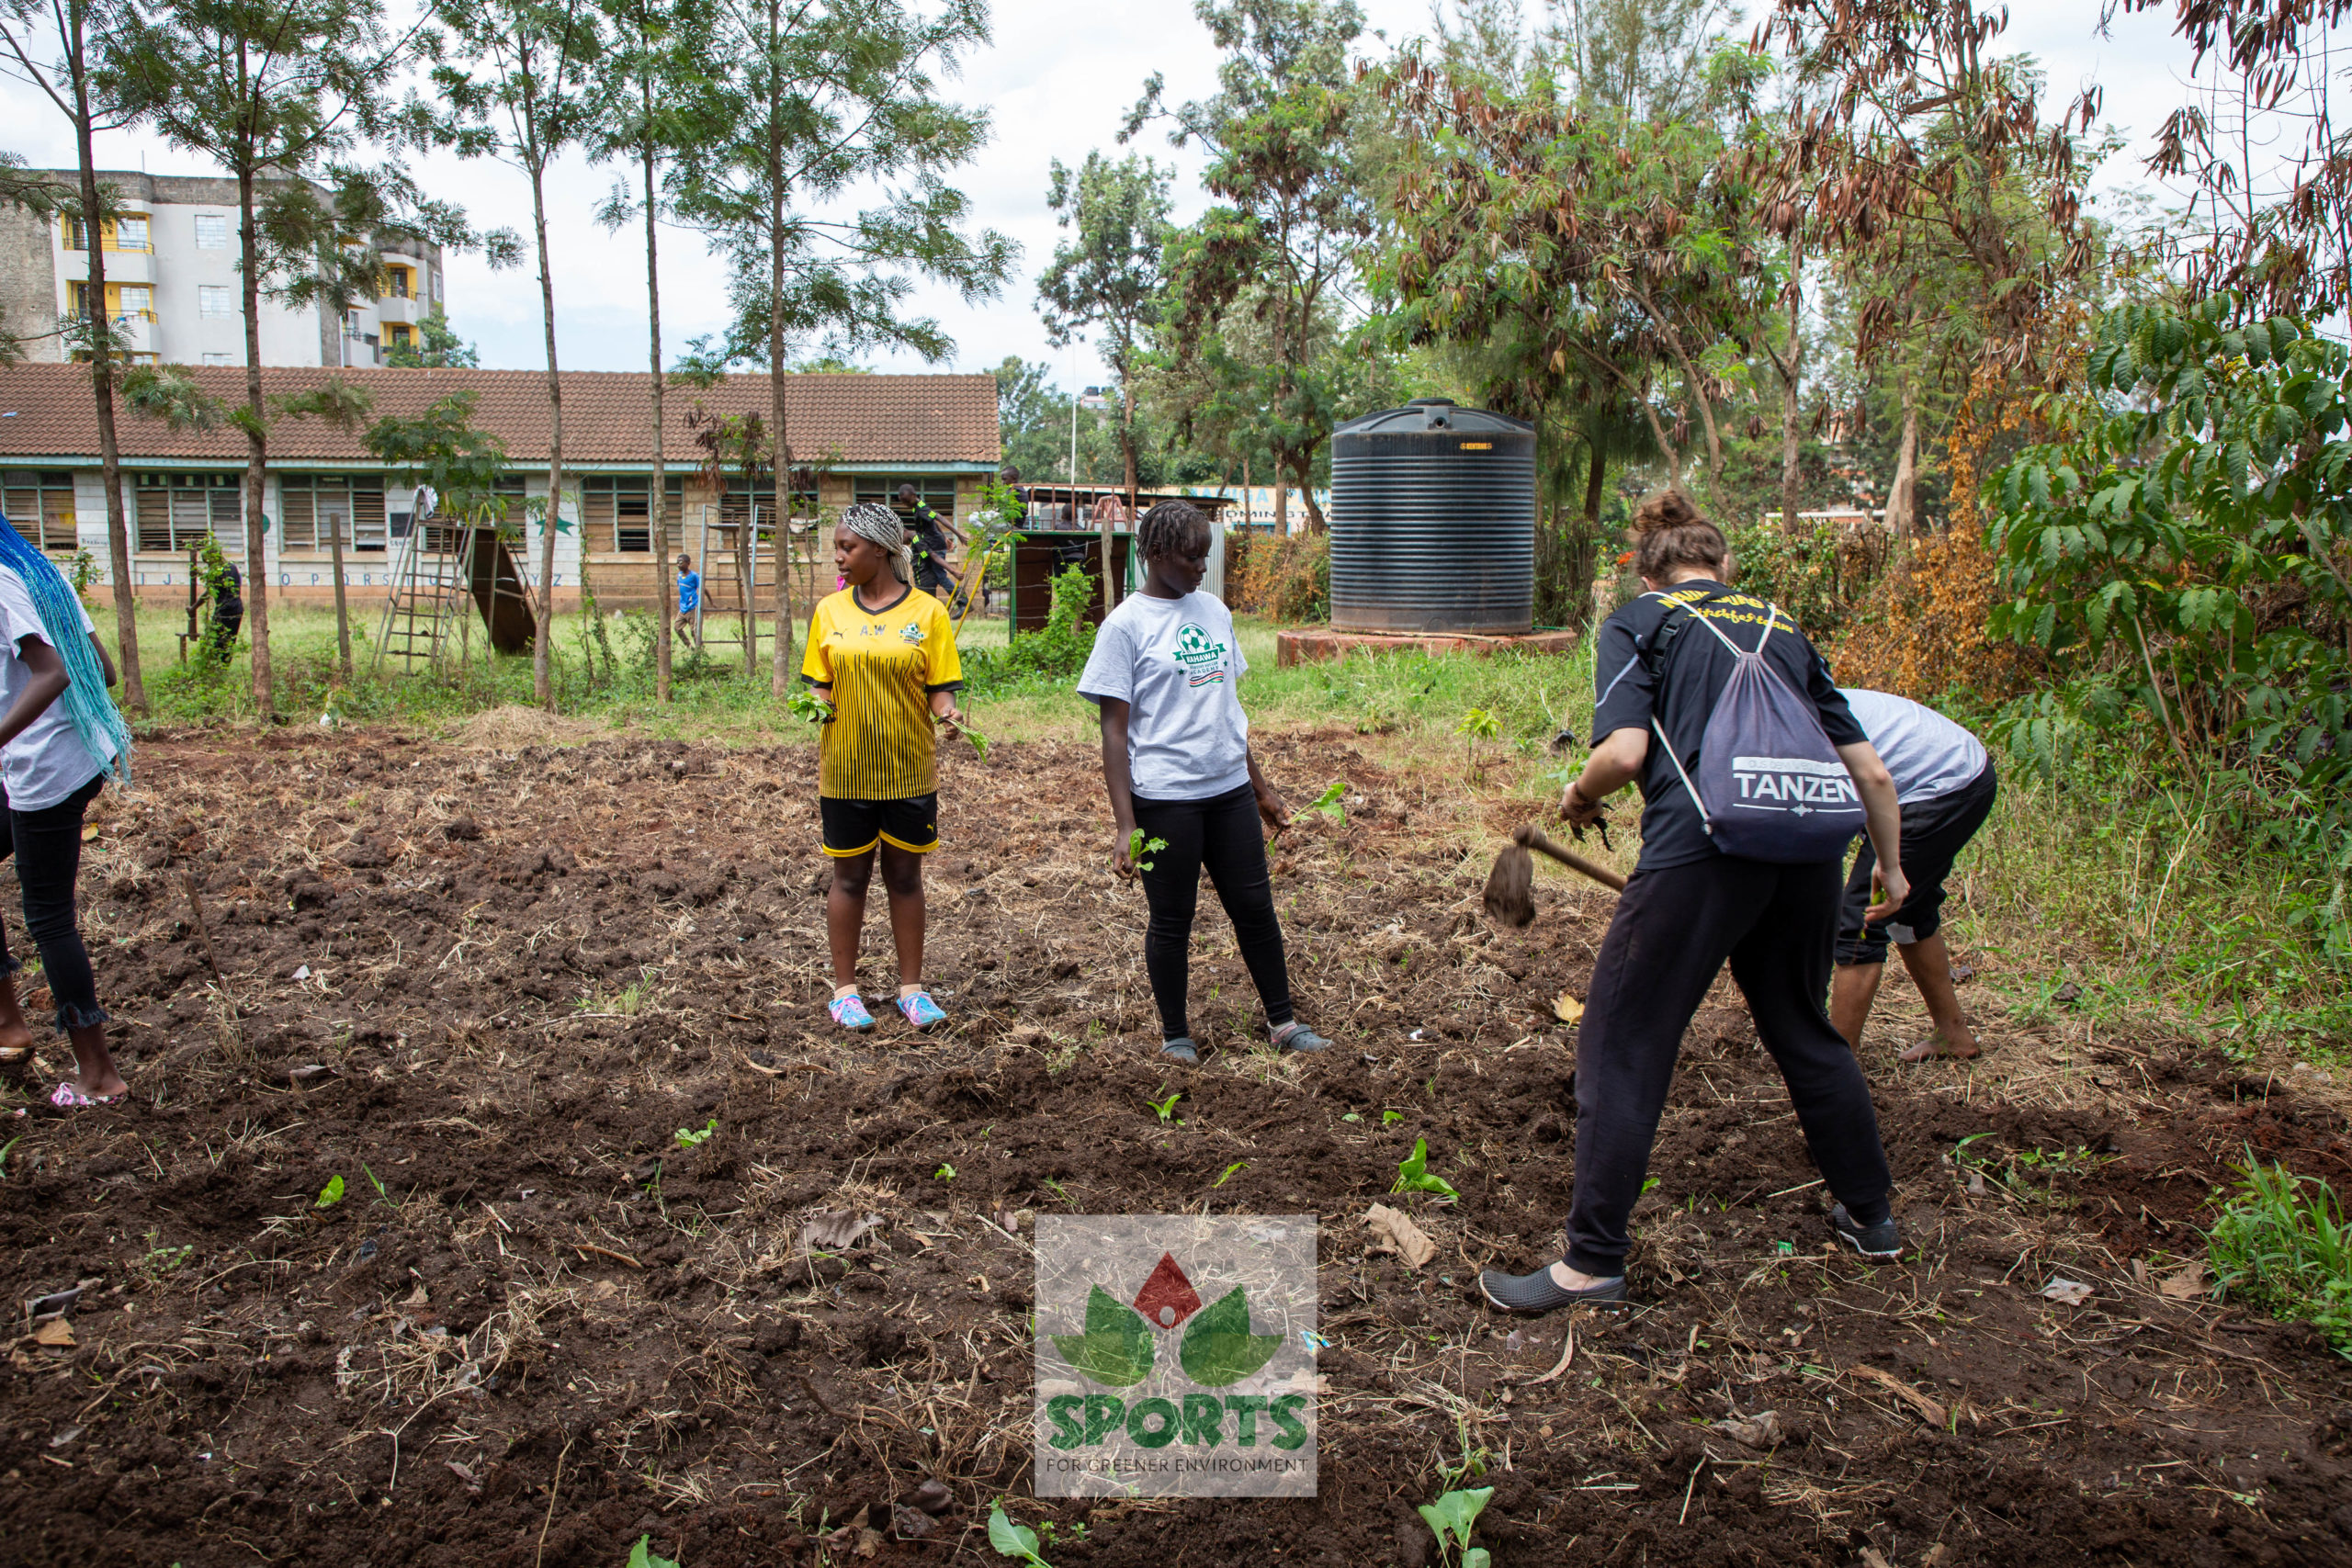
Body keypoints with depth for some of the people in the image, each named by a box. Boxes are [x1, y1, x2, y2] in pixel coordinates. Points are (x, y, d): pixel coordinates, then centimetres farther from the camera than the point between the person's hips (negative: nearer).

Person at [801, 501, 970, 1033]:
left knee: (905, 876, 10)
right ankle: (845, 990, 21)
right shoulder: (829, 610, 3)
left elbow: (939, 688, -4)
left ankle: (911, 988, 22)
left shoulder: (927, 611, -3)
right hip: (846, 770, 1)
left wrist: (948, 711, -24)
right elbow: (820, 684, 7)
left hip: (909, 769, -1)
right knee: (850, 877, 9)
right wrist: (817, 706, -14)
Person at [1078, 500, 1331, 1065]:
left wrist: (1261, 786, 20)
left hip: (1229, 790, 5)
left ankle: (1283, 1022, 24)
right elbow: (1114, 730, -9)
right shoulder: (1126, 625, -8)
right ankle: (1174, 1035, 22)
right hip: (1164, 798, -5)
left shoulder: (1213, 612, 11)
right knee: (1171, 919, 6)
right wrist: (1125, 825, -14)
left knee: (1254, 906, 10)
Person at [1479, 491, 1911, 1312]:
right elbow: (1871, 771, 20)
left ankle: (1593, 1261, 7)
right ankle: (1870, 1215, 39)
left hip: (1698, 852, -6)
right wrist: (1892, 870, 33)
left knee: (1621, 1049, 4)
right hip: (1806, 850, 6)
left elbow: (1623, 752, -9)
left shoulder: (1637, 622, 8)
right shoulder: (1782, 628, 22)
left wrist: (1578, 798, 12)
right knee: (1804, 1031, 26)